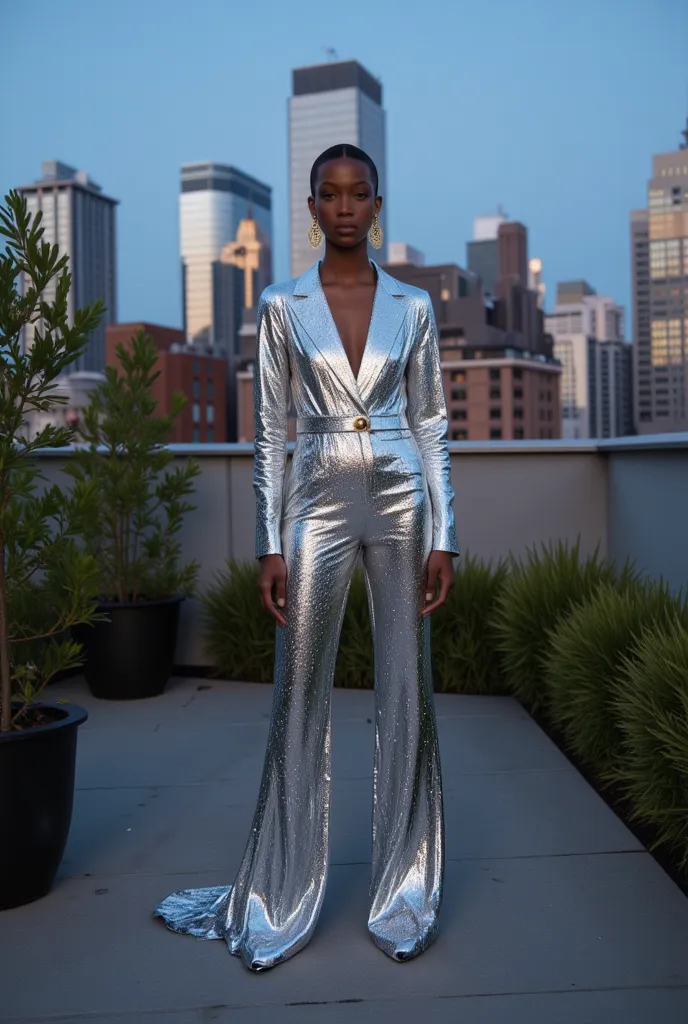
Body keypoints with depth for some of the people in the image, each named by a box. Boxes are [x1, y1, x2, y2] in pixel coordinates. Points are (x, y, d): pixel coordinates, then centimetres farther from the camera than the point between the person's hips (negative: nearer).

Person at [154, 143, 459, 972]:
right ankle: (278, 902, 19)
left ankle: (404, 897, 19)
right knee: (299, 699, 3)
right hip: (318, 500, 0)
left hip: (400, 499, 1)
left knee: (406, 694, 4)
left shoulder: (412, 306, 7)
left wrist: (443, 536, 0)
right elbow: (271, 431, 4)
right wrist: (270, 545, -2)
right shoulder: (282, 307, 5)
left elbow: (432, 426, 7)